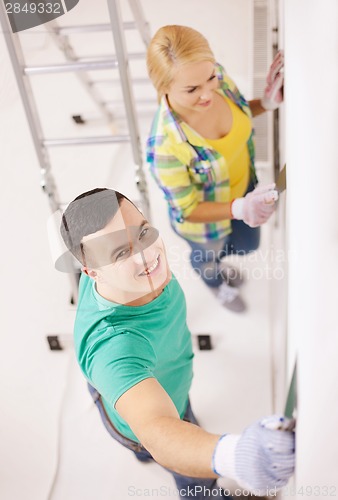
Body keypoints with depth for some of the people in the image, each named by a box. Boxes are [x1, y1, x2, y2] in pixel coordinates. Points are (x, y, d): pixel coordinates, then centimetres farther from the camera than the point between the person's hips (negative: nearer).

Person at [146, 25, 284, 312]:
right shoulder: (166, 146, -43)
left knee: (247, 244, 34)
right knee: (208, 256, 32)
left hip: (244, 186, 5)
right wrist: (238, 209, -44)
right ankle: (216, 282, 72)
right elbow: (187, 210, -28)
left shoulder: (217, 78, -26)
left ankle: (217, 261, 72)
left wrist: (267, 103, -21)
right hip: (207, 218, -5)